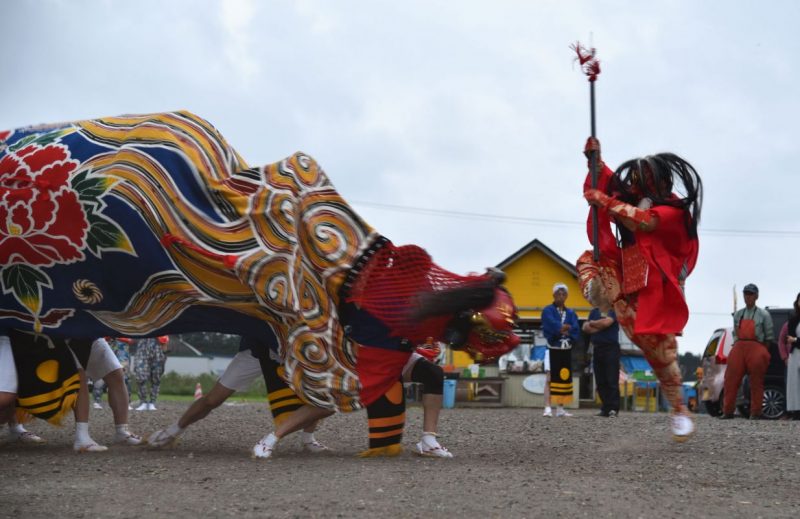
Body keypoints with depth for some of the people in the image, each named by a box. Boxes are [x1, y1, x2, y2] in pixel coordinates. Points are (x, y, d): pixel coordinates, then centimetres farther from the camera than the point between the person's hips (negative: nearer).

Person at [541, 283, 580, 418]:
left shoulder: (570, 313, 10)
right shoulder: (548, 310, -4)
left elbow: (576, 332, -2)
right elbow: (552, 326, -22)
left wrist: (563, 329, -15)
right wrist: (568, 327, -17)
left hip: (566, 351, 5)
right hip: (553, 350, -5)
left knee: (564, 378, 7)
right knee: (550, 378, -11)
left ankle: (560, 409, 13)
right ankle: (548, 408, -16)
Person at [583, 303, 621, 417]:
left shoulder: (614, 311, -1)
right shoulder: (594, 311, 14)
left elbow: (606, 322, -17)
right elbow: (586, 328, 7)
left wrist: (592, 323, 0)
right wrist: (599, 327, -9)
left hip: (611, 348, -5)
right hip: (597, 348, 5)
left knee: (612, 381, -10)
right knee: (600, 382, 6)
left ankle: (613, 409, -13)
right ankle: (606, 408, 11)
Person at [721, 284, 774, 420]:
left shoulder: (763, 314, 6)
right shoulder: (738, 314, 19)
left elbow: (769, 336, 7)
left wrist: (764, 352, 2)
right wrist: (736, 346, 9)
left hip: (756, 348, -3)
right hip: (739, 348, 4)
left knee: (756, 382, -3)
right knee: (731, 379, -5)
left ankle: (755, 412, 1)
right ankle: (728, 411, -3)